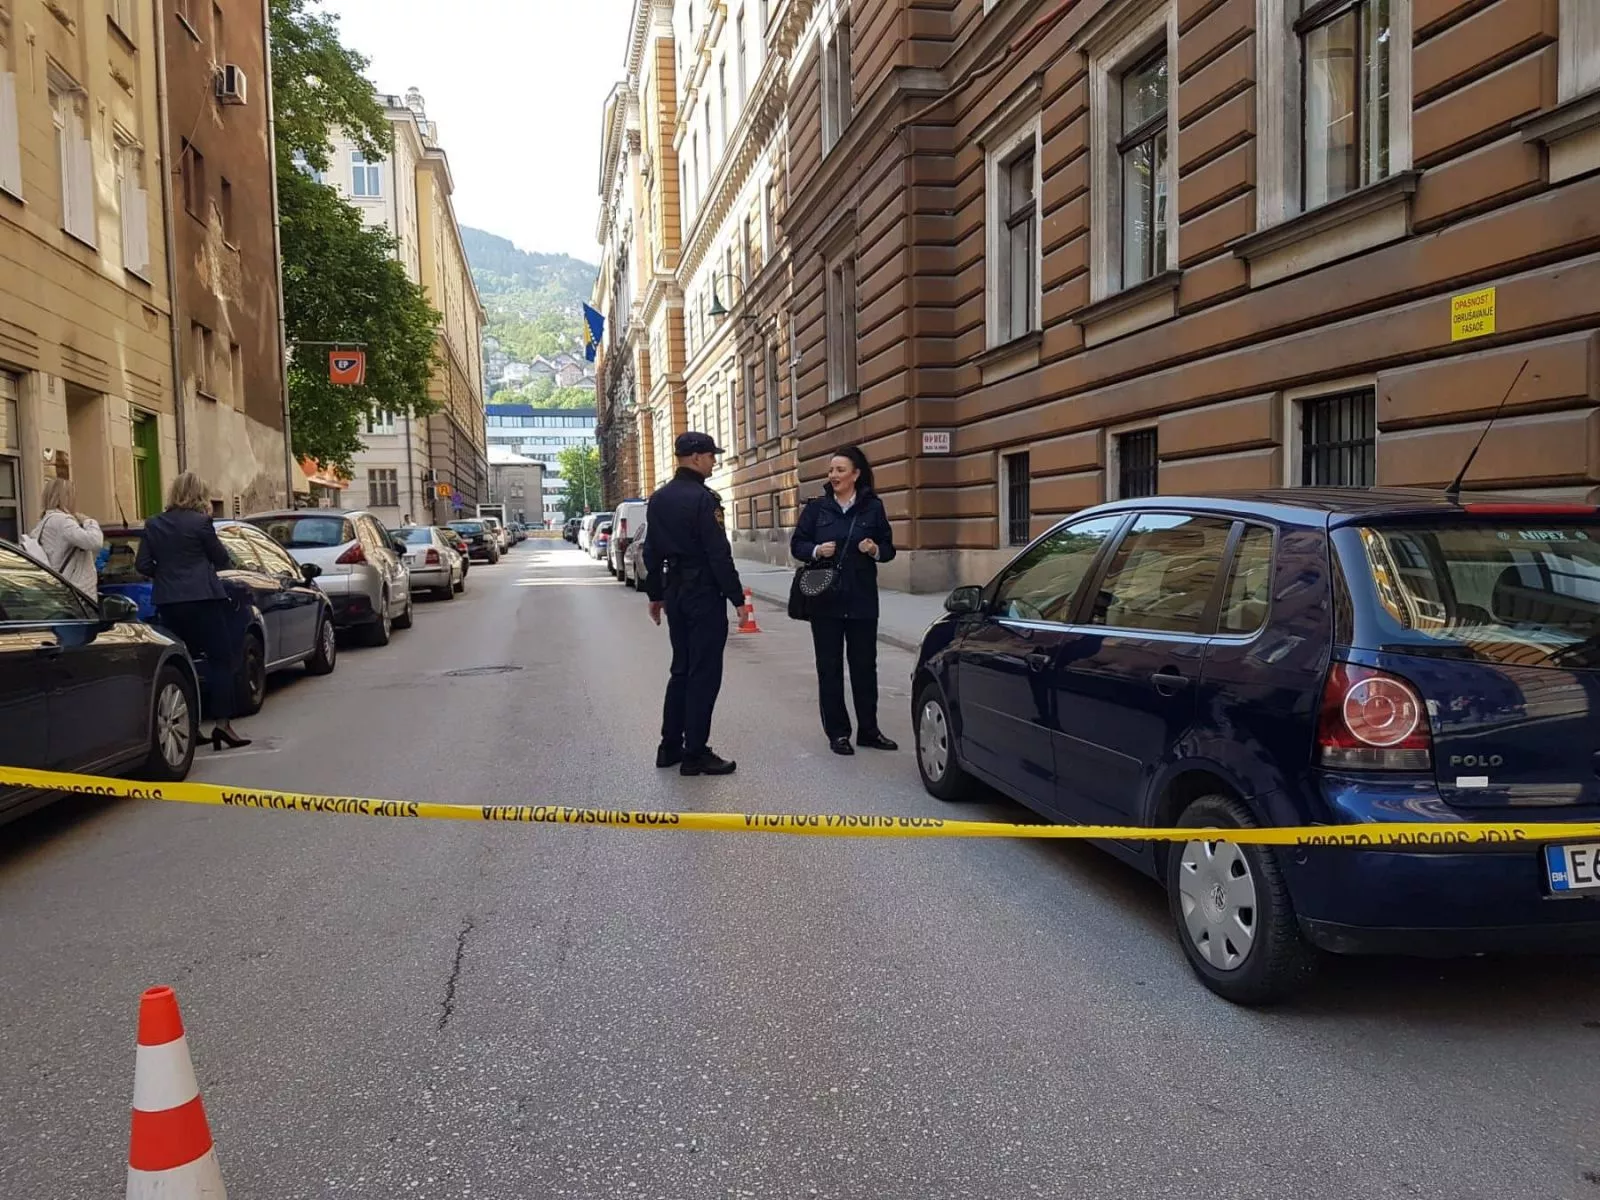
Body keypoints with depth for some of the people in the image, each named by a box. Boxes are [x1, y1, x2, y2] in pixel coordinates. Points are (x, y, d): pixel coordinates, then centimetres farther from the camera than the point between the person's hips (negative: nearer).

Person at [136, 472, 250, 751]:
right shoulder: (200, 522, -7)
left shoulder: (153, 525, 7)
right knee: (221, 659, -3)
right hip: (201, 599, -5)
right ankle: (222, 722, -13)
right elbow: (222, 561, 0)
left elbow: (142, 565, 7)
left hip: (167, 601, 6)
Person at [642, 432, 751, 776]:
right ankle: (695, 754, 3)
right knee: (704, 674, -1)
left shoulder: (658, 499, 9)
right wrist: (737, 598, -14)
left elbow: (652, 551, 14)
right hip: (704, 595, -8)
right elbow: (719, 554, -19)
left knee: (681, 669, 17)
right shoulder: (703, 498, -16)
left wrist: (655, 594, 21)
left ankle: (670, 747, 21)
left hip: (675, 593, 8)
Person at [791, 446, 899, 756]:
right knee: (830, 667, 4)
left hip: (862, 601, 0)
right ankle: (837, 732, 13)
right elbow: (796, 545, 4)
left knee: (864, 665, 8)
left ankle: (868, 730, 20)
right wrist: (816, 551, -16)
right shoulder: (816, 507, 1)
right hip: (825, 600, 0)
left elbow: (889, 549, 6)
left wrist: (875, 550, -15)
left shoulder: (873, 507, 1)